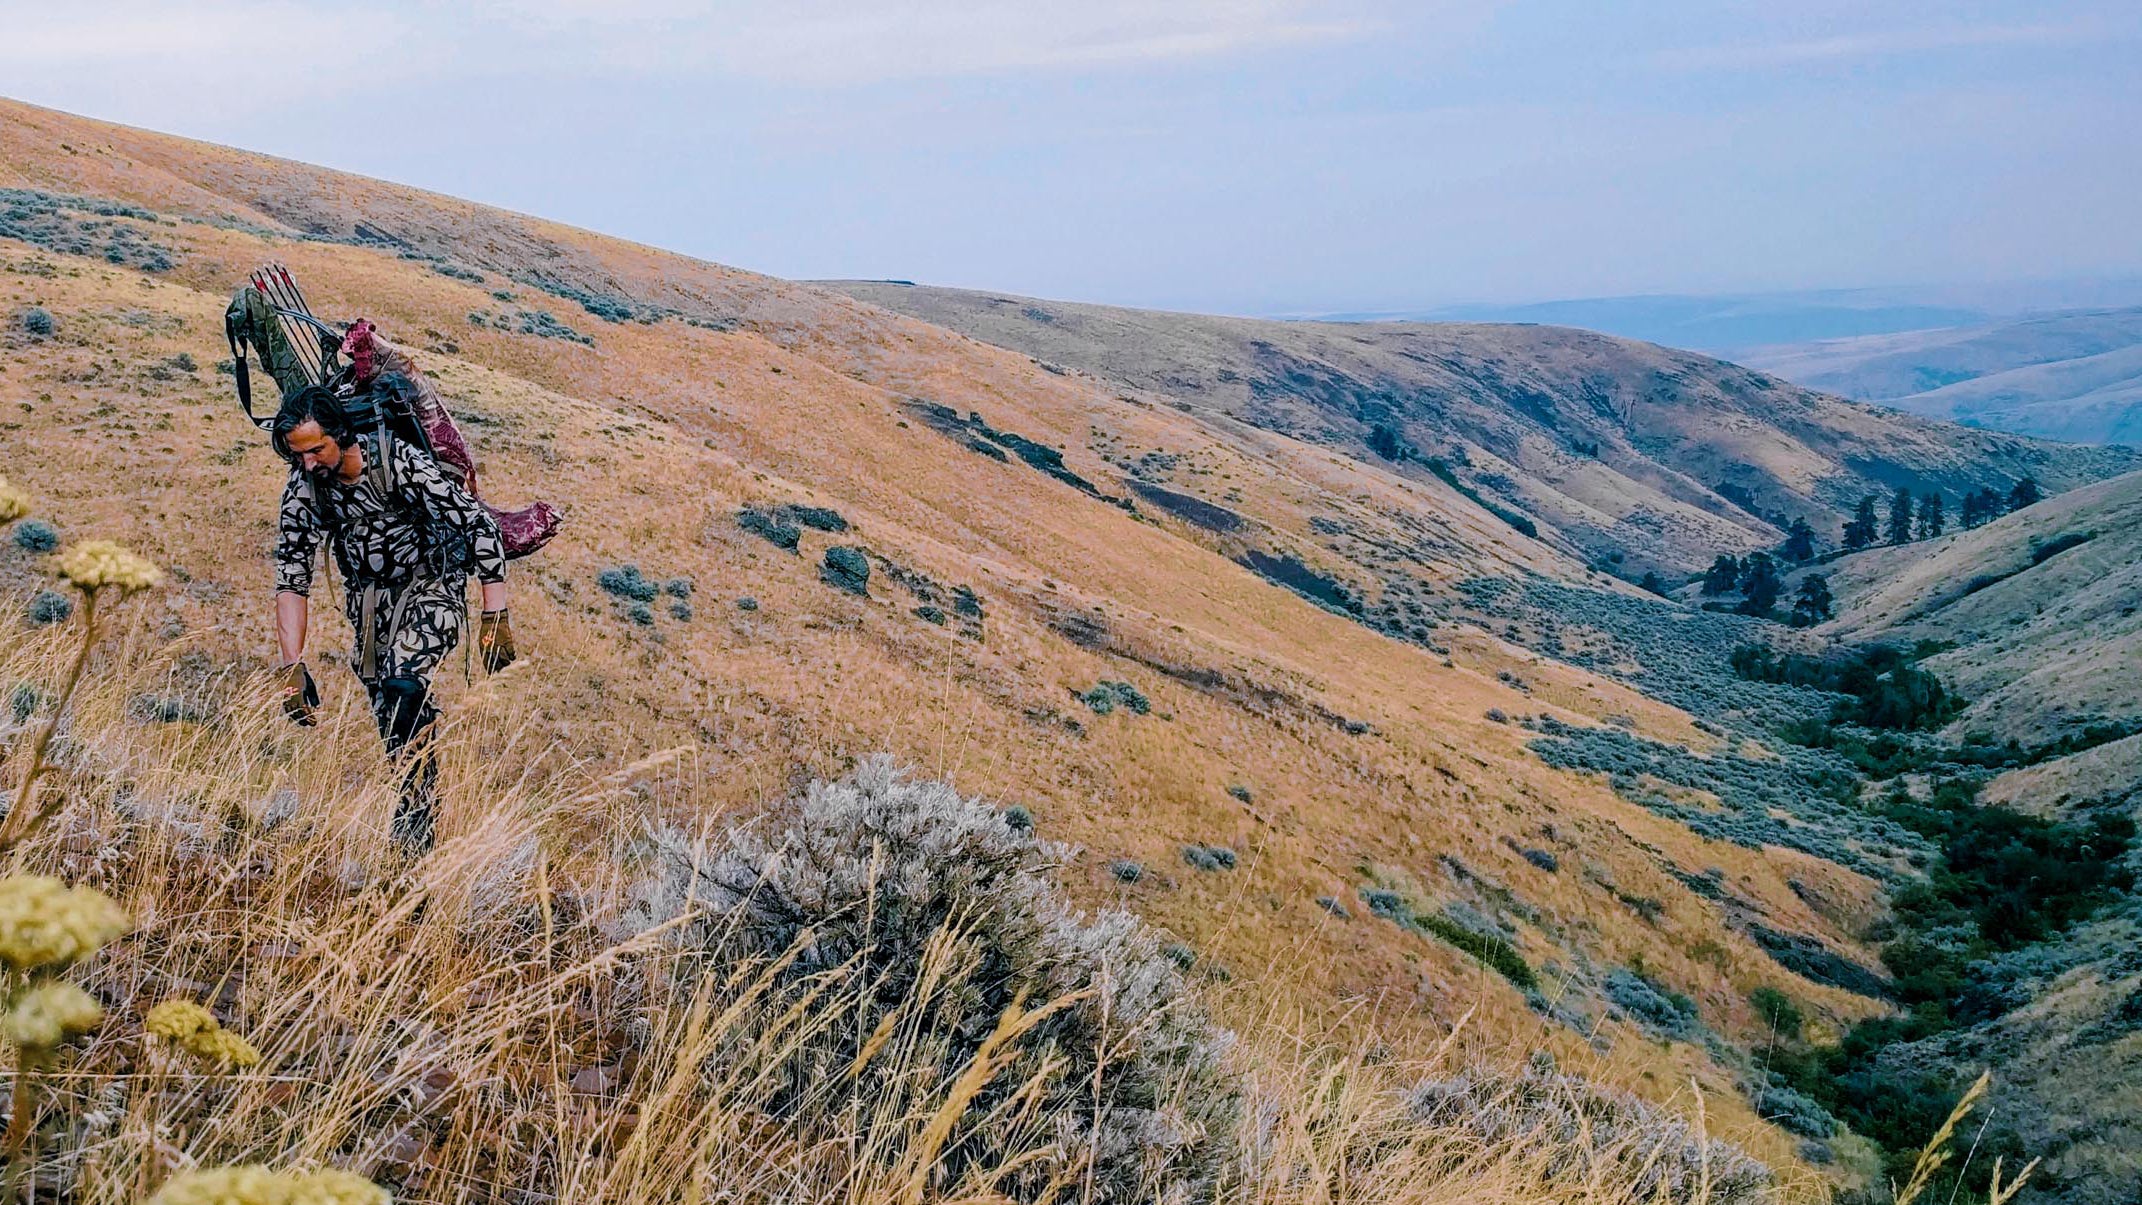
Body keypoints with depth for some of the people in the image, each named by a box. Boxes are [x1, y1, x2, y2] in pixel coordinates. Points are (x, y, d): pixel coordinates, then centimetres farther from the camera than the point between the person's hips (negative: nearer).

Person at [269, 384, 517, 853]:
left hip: (431, 590, -5)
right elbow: (291, 580, -8)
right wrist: (292, 667, -13)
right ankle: (427, 803, 24)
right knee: (391, 714, 4)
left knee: (401, 686, -25)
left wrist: (495, 619, -22)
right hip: (368, 600, 5)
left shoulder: (401, 463, -27)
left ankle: (414, 818, -14)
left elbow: (480, 526, -22)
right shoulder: (302, 490, -14)